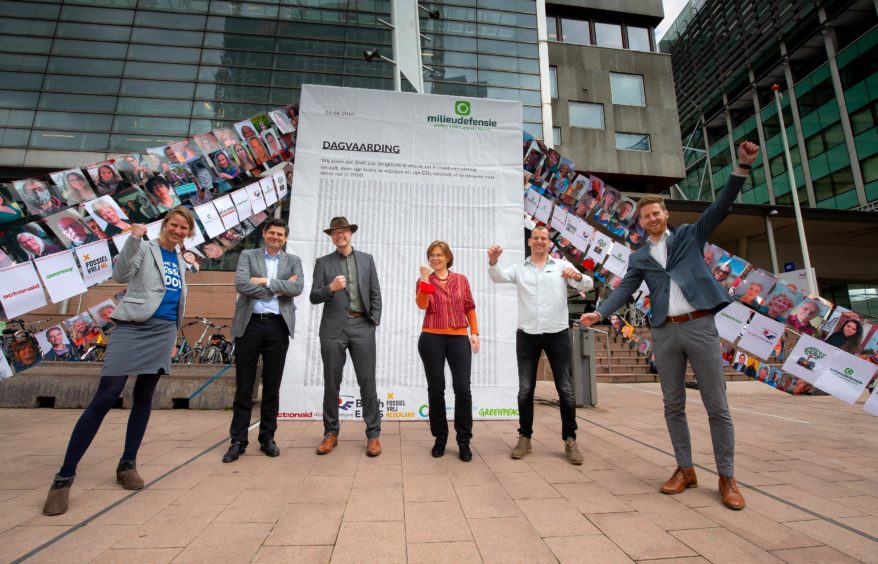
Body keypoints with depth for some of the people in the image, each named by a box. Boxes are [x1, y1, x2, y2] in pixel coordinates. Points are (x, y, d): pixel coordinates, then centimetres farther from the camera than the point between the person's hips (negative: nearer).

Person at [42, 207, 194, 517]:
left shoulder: (180, 262, 16)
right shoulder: (145, 248, 1)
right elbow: (120, 274, -16)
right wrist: (134, 238, -27)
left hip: (163, 333, 5)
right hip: (133, 328, -5)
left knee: (144, 397, 8)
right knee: (104, 397, -9)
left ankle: (127, 464, 18)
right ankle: (64, 477, 0)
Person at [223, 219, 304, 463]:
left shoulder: (293, 261, 12)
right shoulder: (248, 256, 10)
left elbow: (298, 287, -6)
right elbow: (241, 284, -8)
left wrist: (266, 281, -11)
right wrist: (279, 288, -9)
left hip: (278, 326, 1)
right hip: (250, 324, -1)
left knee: (272, 386, 7)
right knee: (244, 385, 5)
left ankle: (267, 438, 19)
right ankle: (238, 441, 15)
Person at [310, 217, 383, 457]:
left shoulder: (367, 259, 12)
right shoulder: (323, 262, 9)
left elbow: (375, 293, 9)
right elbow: (314, 297, 2)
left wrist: (375, 320, -1)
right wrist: (331, 287, -17)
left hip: (362, 327, 0)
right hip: (333, 327, 0)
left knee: (367, 382, 1)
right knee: (331, 383, 7)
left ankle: (373, 434, 10)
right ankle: (331, 433, 22)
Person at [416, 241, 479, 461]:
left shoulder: (461, 280, 12)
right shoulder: (424, 281, 7)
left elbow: (470, 307, 13)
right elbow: (422, 304, -10)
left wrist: (474, 332, 5)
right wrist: (426, 279, -15)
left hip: (459, 339, 1)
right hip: (431, 339, 0)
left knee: (462, 388, -5)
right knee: (436, 389, 5)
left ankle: (464, 441, 10)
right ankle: (440, 437, 21)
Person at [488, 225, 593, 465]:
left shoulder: (563, 266, 6)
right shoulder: (519, 268, 7)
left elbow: (587, 285, -4)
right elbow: (497, 277, -10)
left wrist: (577, 276, -28)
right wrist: (493, 260, -32)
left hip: (558, 334, 0)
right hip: (527, 335, 1)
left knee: (565, 389, 5)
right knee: (525, 389, 7)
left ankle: (570, 440, 19)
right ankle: (524, 438, 20)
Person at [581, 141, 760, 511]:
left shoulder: (690, 235, 10)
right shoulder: (639, 258, 13)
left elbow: (721, 206, -1)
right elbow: (624, 290, 5)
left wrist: (743, 167, -14)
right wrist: (599, 313, -10)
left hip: (700, 326, -2)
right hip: (664, 333, 2)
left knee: (717, 406, 3)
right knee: (673, 405, 7)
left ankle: (727, 477, 15)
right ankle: (685, 470, 20)